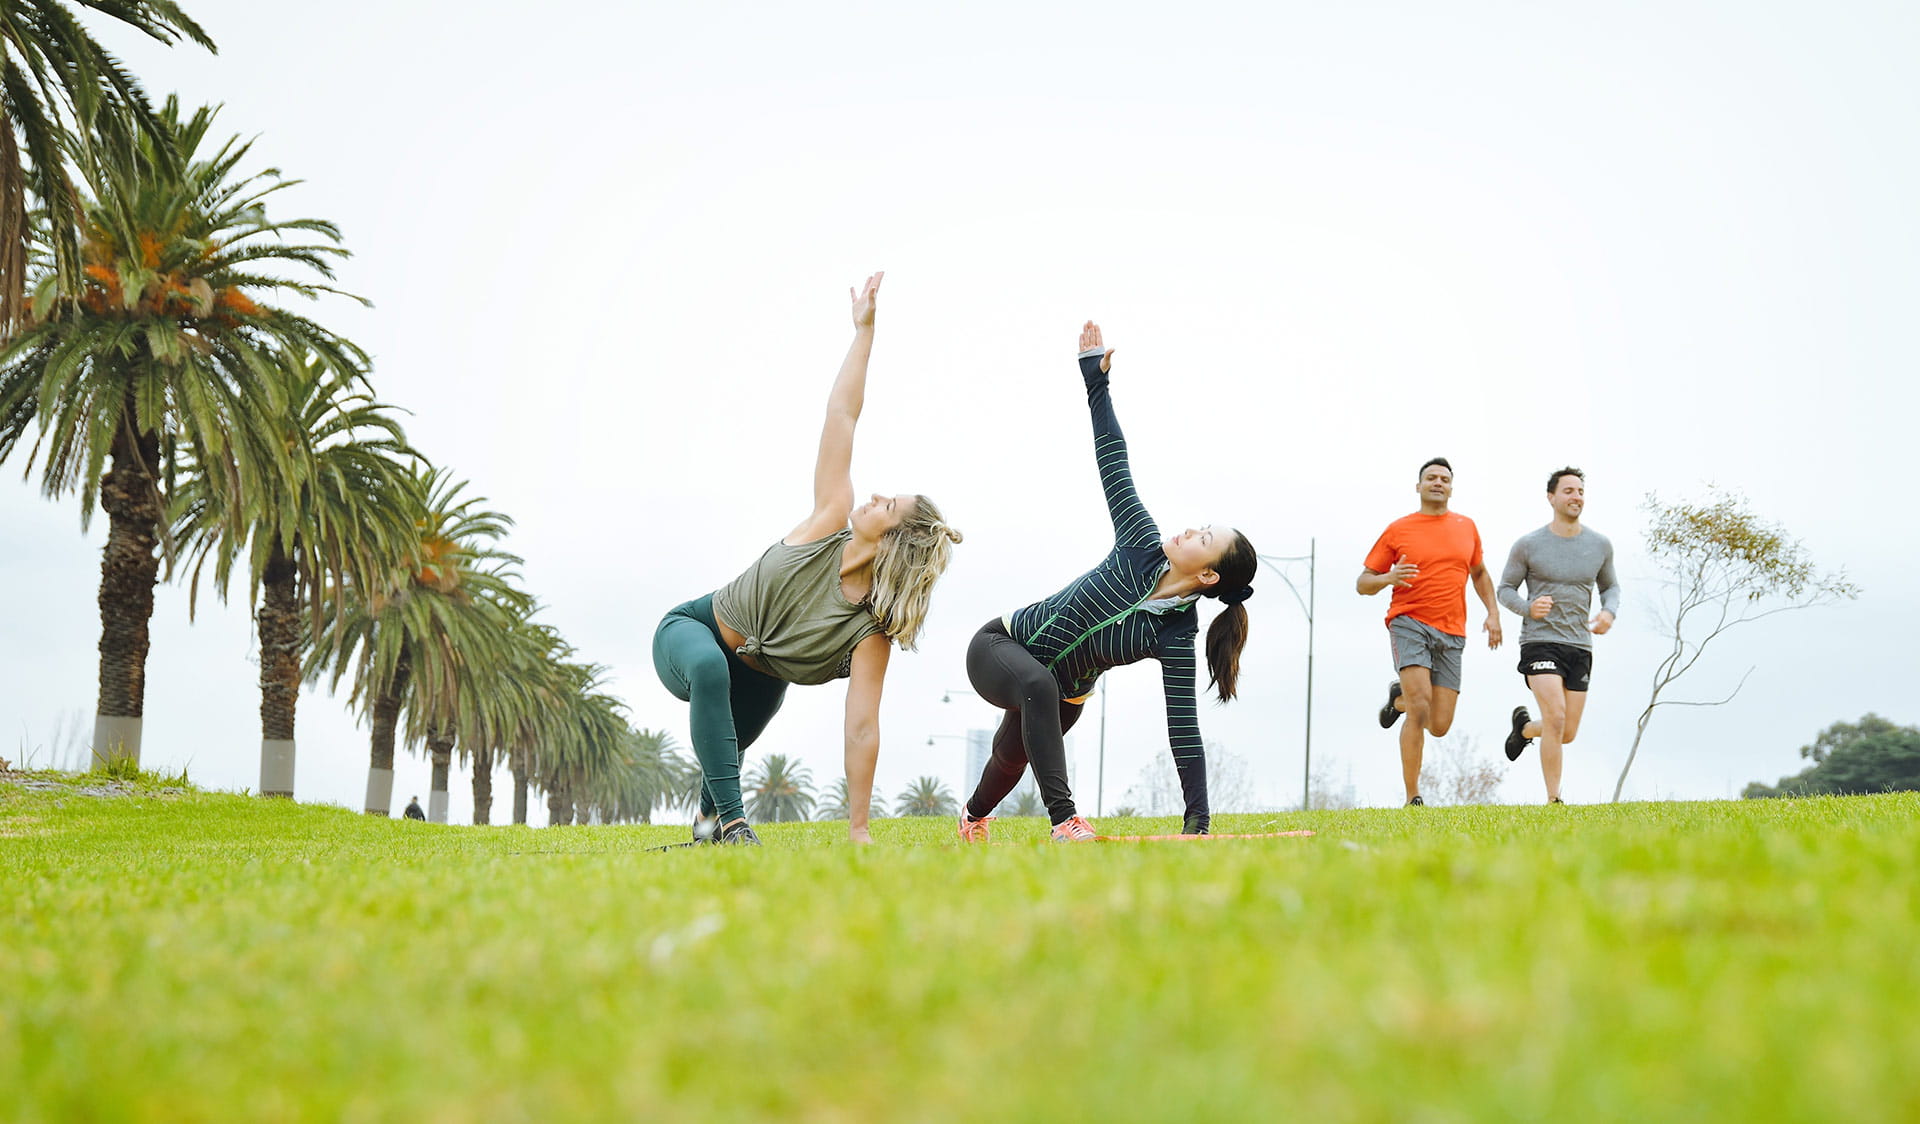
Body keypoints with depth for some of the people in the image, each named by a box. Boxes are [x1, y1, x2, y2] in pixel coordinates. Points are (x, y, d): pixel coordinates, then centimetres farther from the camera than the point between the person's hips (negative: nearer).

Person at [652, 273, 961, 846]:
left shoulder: (871, 633, -28)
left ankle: (710, 818, 55)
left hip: (754, 679, 1)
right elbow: (841, 414, -23)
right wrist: (864, 329, -23)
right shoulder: (829, 525, -25)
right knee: (711, 668, -35)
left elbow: (862, 729, -31)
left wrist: (858, 829, -34)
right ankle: (729, 821, -37)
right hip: (690, 631, -1)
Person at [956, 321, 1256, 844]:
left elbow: (1184, 728, -27)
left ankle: (974, 816, 61)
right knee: (1039, 684, -36)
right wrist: (1096, 379, -12)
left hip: (1060, 693, 1)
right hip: (999, 645, 0)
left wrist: (1199, 821, -34)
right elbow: (1113, 462, -13)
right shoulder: (1142, 548, -19)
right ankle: (1064, 819, -37)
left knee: (1011, 757, 24)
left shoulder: (1176, 636, -24)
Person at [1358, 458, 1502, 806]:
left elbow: (1479, 573, 30)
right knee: (1420, 705, -21)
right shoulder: (1398, 530, 4)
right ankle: (1412, 797, -11)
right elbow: (1362, 583, 6)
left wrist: (1493, 613, 16)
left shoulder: (1466, 527, 14)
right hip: (1409, 623, -3)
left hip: (1451, 633, 4)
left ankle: (1400, 698, 33)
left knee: (1439, 726, -2)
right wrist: (1388, 578, -15)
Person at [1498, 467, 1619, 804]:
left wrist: (1609, 612, -2)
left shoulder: (1600, 545, 6)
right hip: (1540, 642, -4)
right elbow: (1505, 588, 4)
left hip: (1580, 646, 4)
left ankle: (1524, 727, 40)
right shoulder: (1528, 545, -4)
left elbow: (1610, 586, 20)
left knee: (1567, 734, 5)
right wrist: (1528, 607, -17)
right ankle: (1553, 799, -8)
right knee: (1556, 718, -20)